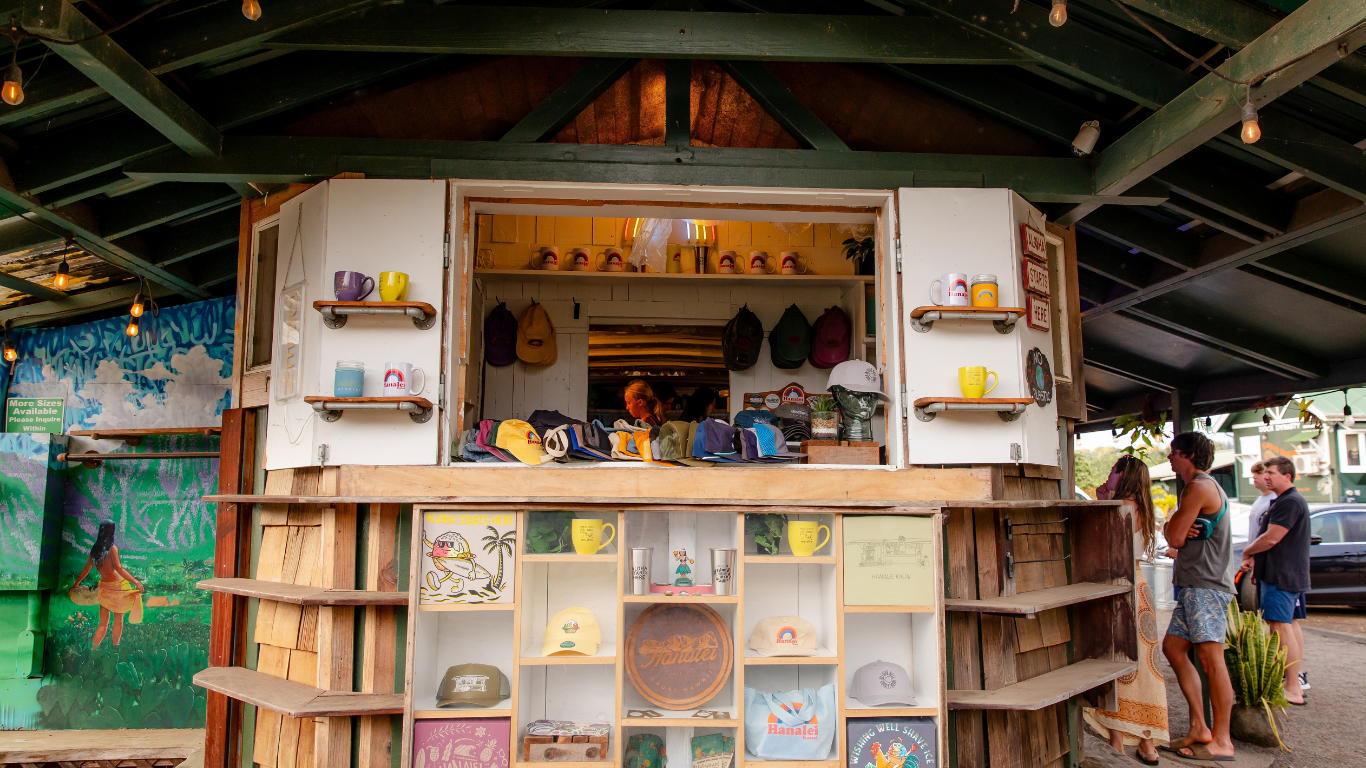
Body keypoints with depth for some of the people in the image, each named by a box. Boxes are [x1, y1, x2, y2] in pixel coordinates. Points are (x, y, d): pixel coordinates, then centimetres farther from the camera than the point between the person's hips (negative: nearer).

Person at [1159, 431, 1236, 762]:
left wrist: (1171, 526, 8)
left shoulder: (1200, 487, -11)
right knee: (1173, 647, 9)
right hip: (1194, 584, 11)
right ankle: (1199, 729, 11)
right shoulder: (1204, 487, 23)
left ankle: (1222, 741, -8)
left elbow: (1174, 538, -14)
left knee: (1210, 657, -10)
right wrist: (1178, 528, -5)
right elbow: (1177, 535, 18)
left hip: (1206, 585, -11)